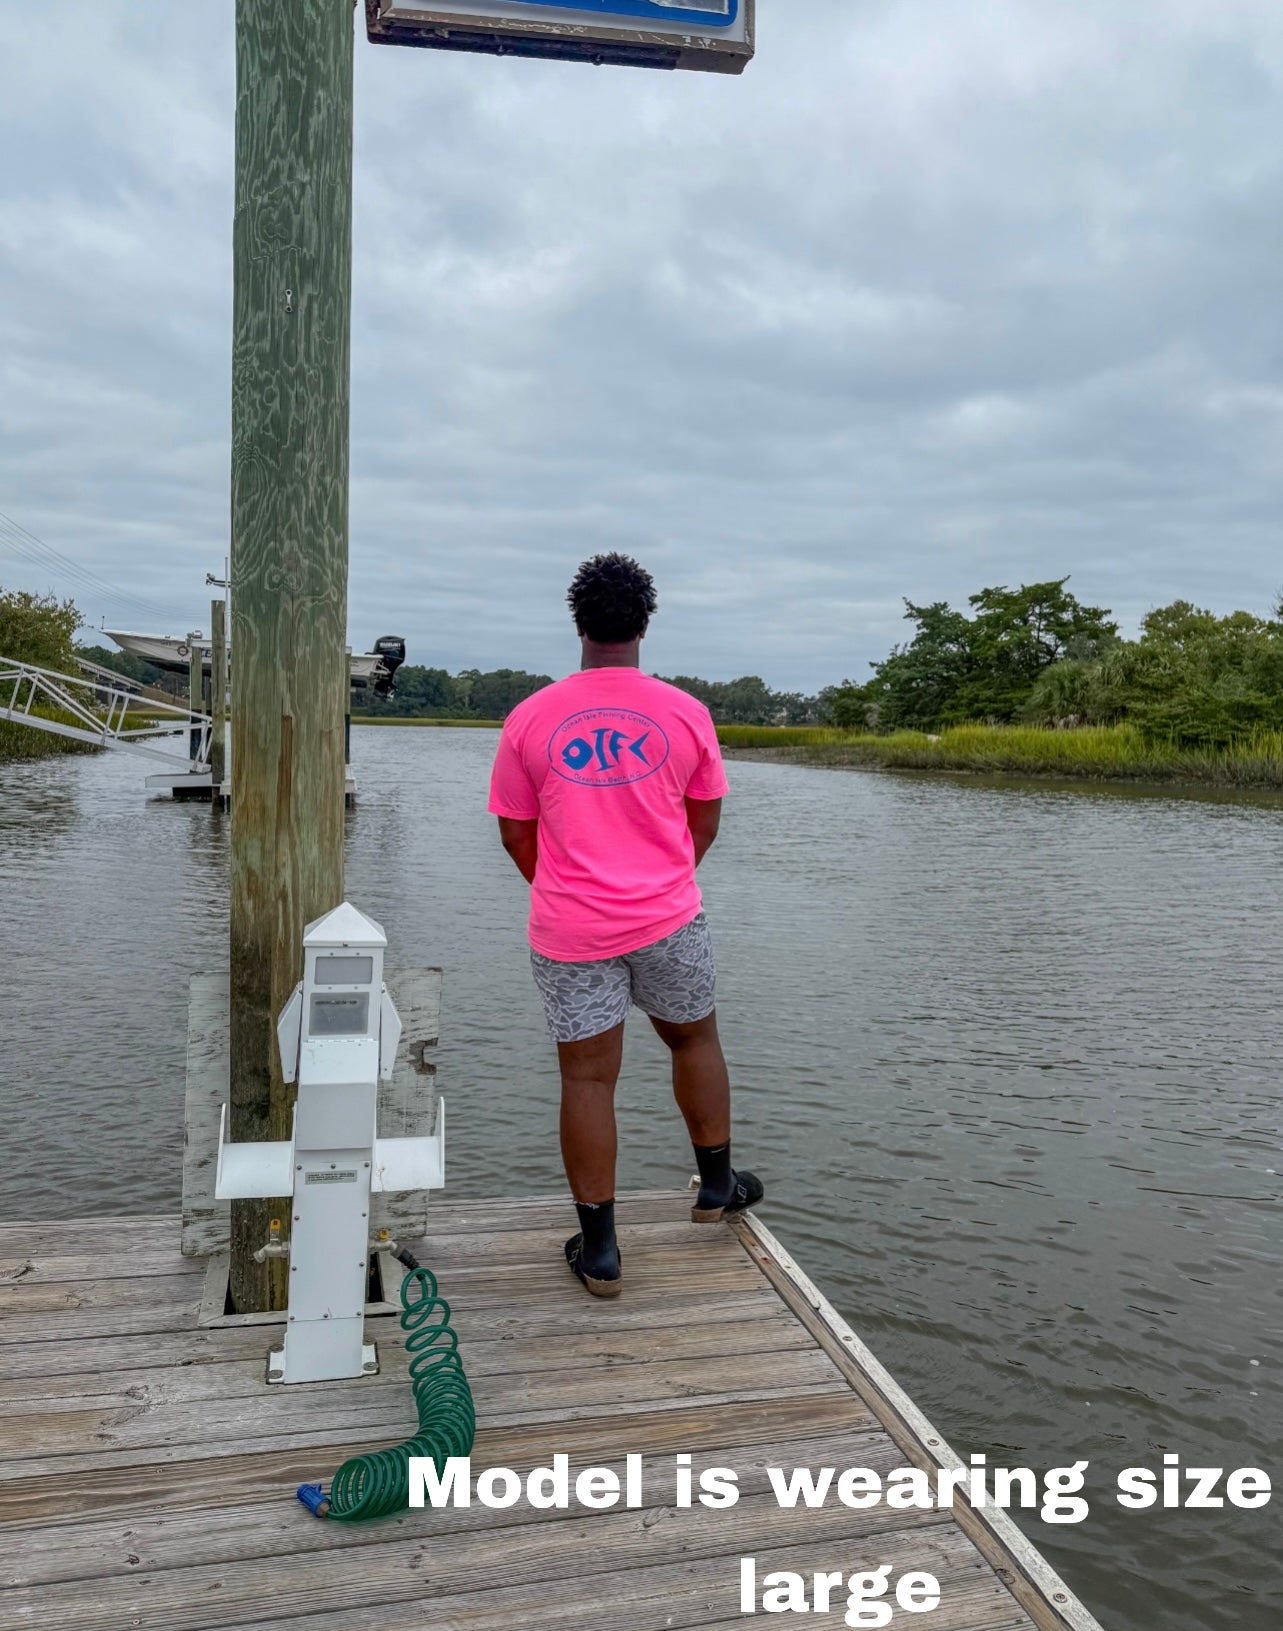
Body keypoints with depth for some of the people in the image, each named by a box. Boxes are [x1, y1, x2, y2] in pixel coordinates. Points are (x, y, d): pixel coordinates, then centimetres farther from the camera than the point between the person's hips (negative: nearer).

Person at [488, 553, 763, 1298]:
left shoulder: (530, 719, -4)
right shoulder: (686, 714, -4)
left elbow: (516, 833, 4)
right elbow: (706, 824, 5)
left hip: (570, 930, 0)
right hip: (669, 919, 1)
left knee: (588, 1078, 7)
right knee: (696, 1041, 23)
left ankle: (599, 1249, 16)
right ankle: (717, 1185, 39)